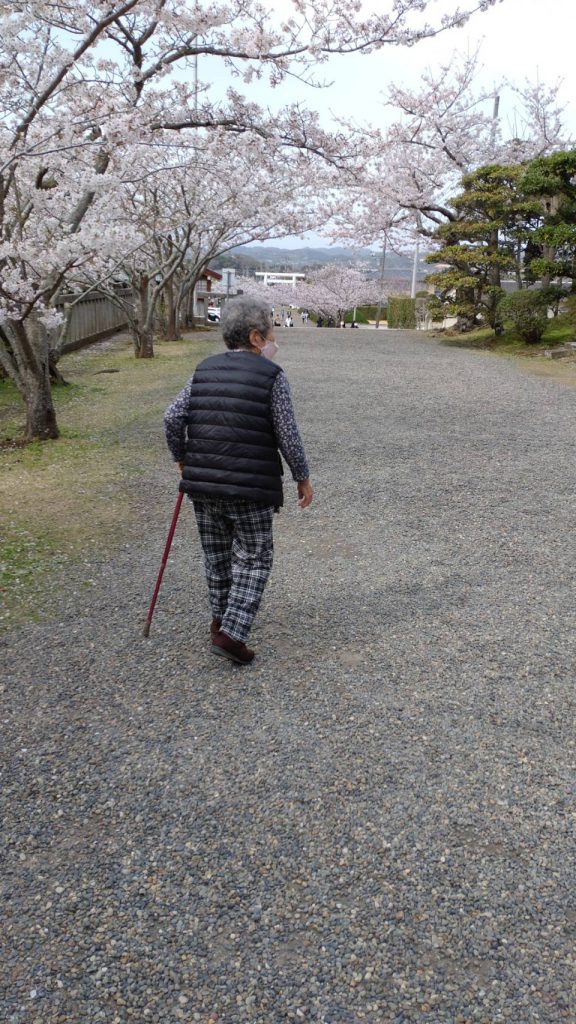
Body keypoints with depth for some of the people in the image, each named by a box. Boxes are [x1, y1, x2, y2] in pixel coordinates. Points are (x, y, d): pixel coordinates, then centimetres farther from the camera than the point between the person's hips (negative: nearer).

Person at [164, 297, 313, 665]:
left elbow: (173, 417, 2)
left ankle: (222, 617, 35)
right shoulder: (272, 376, -7)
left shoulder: (205, 370, 8)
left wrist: (181, 457, 16)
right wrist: (303, 478, 2)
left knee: (218, 553, 21)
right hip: (251, 488, -5)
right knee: (254, 559, 8)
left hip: (204, 485, 5)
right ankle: (231, 632, 1)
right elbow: (287, 435, -10)